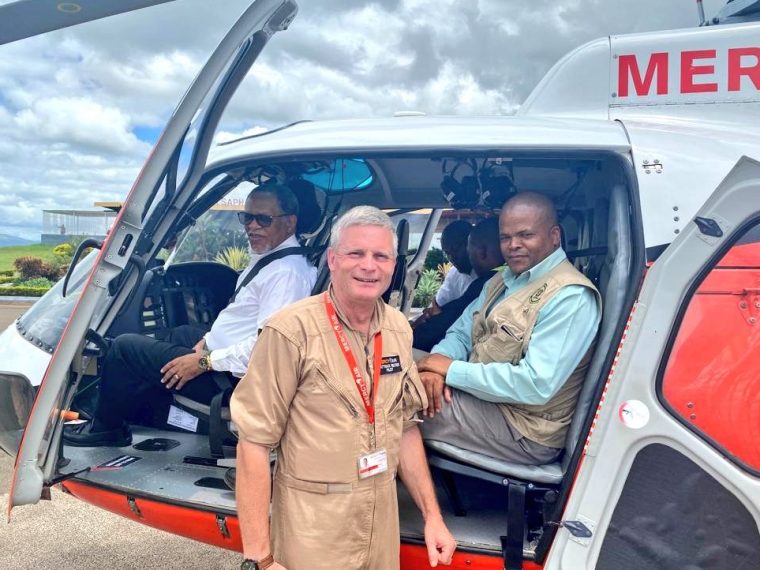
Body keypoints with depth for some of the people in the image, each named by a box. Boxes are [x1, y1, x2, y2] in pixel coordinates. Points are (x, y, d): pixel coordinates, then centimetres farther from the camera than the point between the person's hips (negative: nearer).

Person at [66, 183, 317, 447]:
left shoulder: (287, 273, -25)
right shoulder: (267, 257, 8)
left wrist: (205, 361, -24)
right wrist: (209, 339, 9)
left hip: (229, 377, -11)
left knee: (124, 346, -2)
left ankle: (106, 428, 20)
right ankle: (154, 414, 39)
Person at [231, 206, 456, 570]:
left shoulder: (399, 329, 1)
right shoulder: (292, 331, -19)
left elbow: (405, 427, 10)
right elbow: (254, 442, -17)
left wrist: (432, 514, 7)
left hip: (383, 516, 6)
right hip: (313, 524, -5)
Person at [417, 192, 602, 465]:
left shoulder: (570, 297, -20)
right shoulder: (503, 280, 10)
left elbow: (536, 384, -28)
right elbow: (461, 333, 10)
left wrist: (452, 370, -21)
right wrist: (438, 362, -14)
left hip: (524, 431, -9)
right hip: (481, 396, 9)